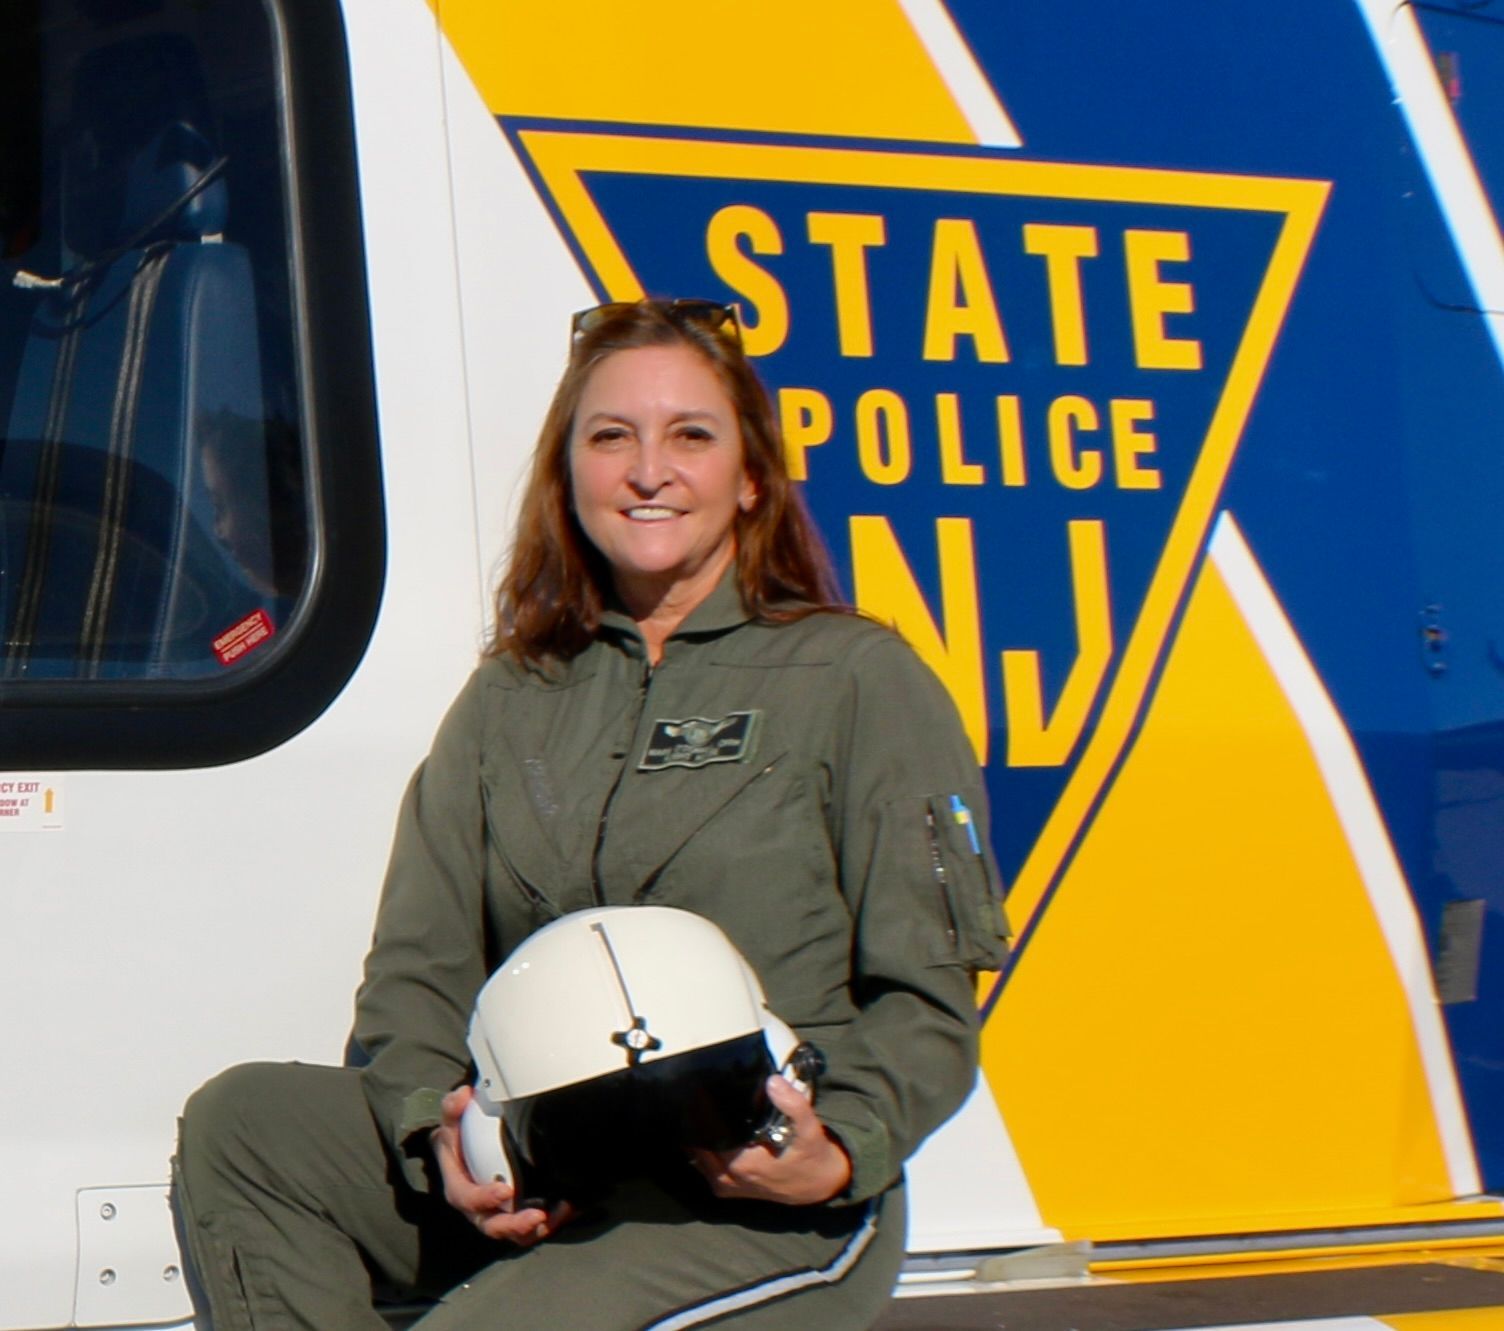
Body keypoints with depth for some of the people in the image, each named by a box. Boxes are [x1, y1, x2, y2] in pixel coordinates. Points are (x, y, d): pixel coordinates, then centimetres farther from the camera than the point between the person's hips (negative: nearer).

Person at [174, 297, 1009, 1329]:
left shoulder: (860, 680, 3)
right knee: (240, 1126, -14)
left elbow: (927, 994, -1)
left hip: (764, 1214, -6)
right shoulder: (511, 699, 18)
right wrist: (442, 1130, -10)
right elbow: (419, 965, 11)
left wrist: (838, 1155, -20)